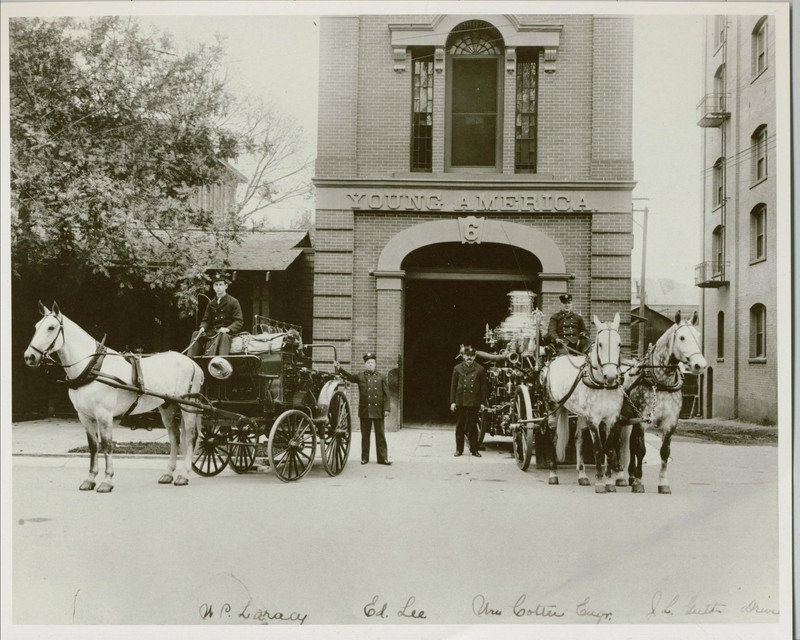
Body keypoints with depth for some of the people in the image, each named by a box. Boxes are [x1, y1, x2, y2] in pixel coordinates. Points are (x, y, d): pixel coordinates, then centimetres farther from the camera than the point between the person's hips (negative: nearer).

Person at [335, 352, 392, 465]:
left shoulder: (381, 377, 6)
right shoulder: (360, 376, 7)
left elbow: (386, 395, 3)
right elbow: (349, 376, -7)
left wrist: (386, 409, -4)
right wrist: (339, 369, -23)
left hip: (378, 411, 0)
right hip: (365, 411, 0)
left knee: (380, 435, 3)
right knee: (365, 435, 8)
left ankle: (383, 458, 8)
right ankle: (364, 457, 16)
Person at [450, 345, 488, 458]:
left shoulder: (480, 369, 4)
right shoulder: (457, 368, 6)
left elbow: (483, 387, 5)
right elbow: (453, 386, 6)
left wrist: (483, 402, 0)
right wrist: (452, 401, 1)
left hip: (474, 402, -1)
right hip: (460, 401, 1)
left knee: (473, 427, 3)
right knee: (460, 427, 5)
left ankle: (474, 449, 11)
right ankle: (459, 449, 13)